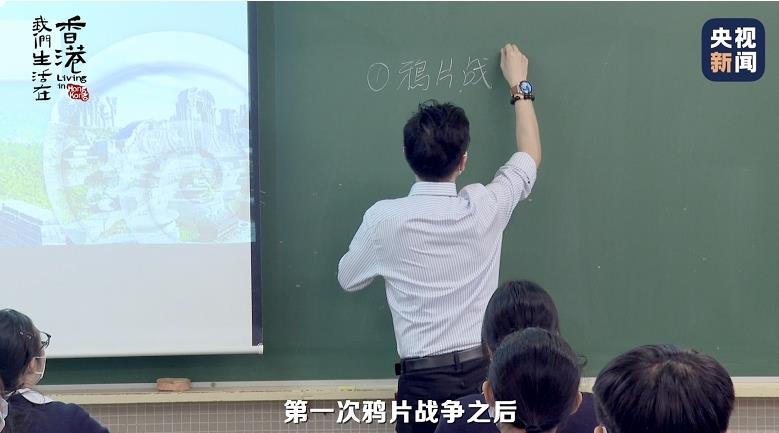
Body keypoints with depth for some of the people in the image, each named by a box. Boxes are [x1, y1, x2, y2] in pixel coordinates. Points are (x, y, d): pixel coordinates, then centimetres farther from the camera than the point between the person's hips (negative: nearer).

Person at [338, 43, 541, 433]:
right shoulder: (484, 209, -4)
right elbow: (530, 156, 17)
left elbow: (348, 279, 12)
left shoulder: (385, 219, -8)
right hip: (485, 372, 1)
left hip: (424, 379, -1)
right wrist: (519, 85, 27)